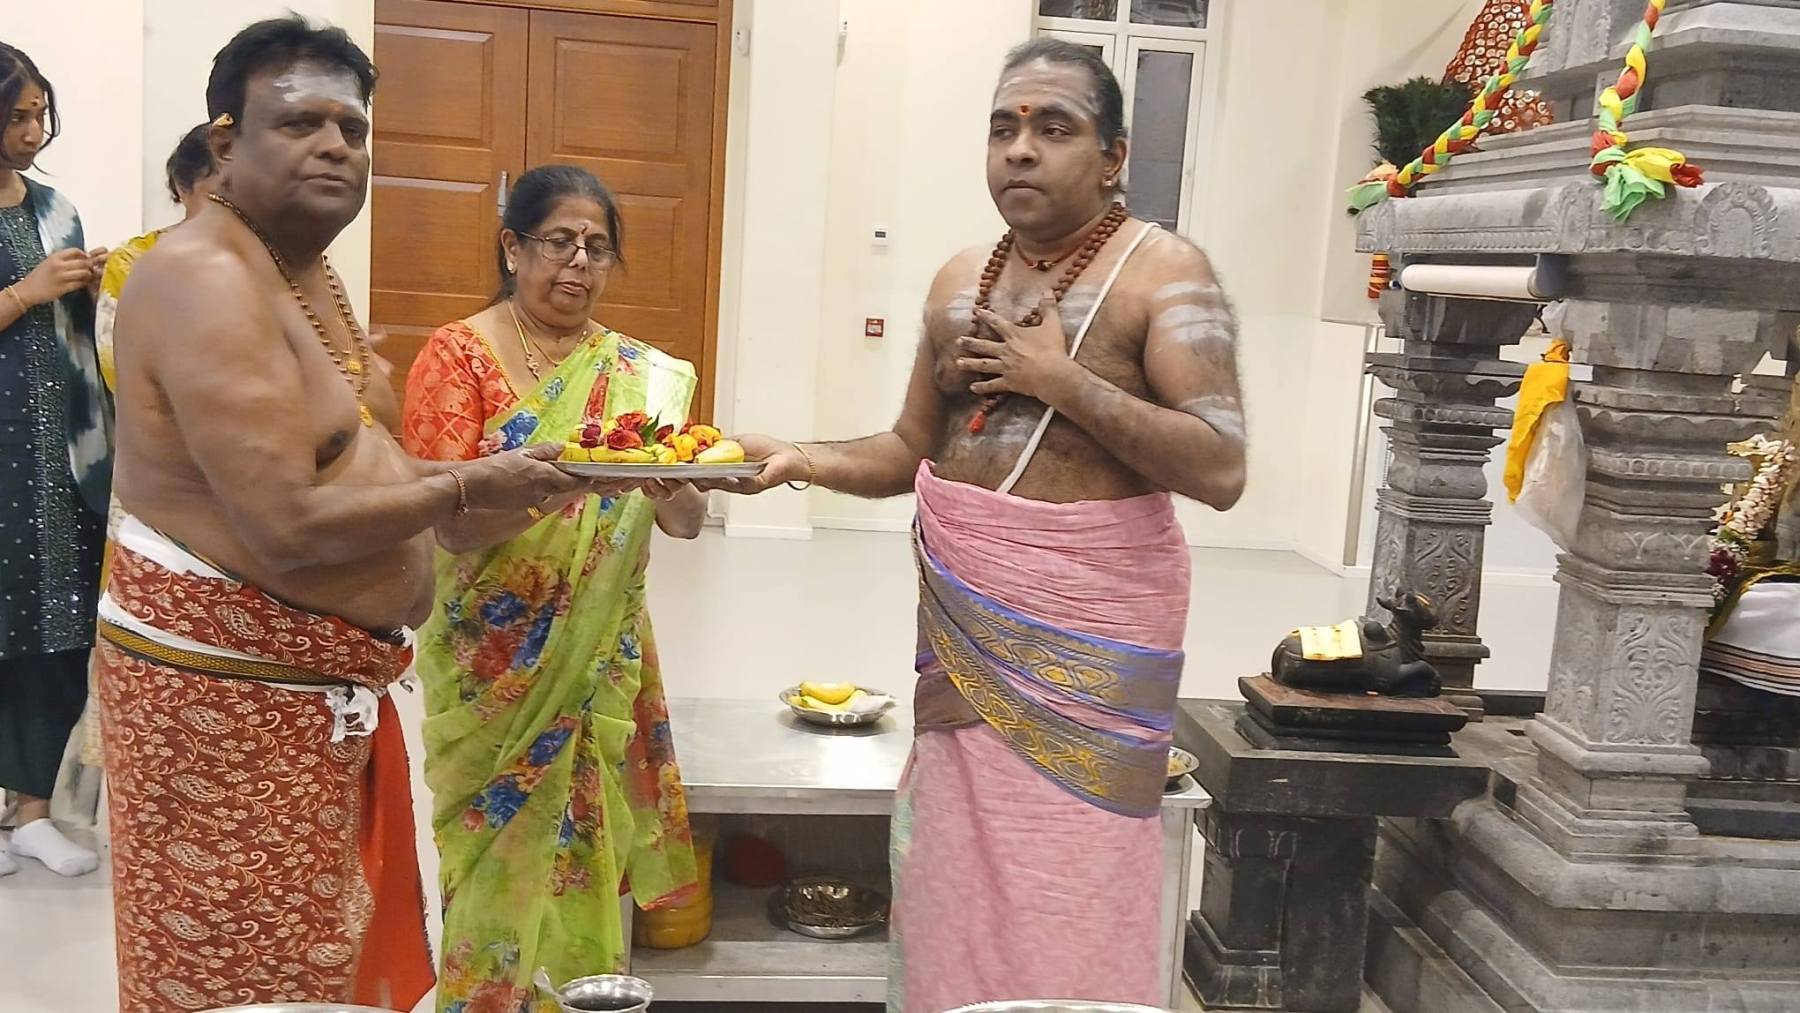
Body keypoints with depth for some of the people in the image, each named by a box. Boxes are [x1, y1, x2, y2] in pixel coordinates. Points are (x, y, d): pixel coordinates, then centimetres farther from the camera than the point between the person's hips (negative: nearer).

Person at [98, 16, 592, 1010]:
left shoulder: (305, 269, 11)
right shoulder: (206, 281, -21)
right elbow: (289, 529, -28)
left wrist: (473, 475, 2)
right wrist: (466, 490, -16)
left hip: (323, 683, 10)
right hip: (230, 691, -10)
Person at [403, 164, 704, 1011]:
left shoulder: (641, 375, 5)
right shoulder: (457, 355, -5)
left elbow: (687, 522, -2)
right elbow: (451, 523, -16)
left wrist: (670, 480, -25)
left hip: (600, 670, 3)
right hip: (490, 672, -3)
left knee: (583, 861, 9)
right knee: (500, 869, 3)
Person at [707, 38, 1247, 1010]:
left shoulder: (1162, 271, -8)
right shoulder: (960, 280, 11)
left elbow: (1219, 470, -17)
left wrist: (1061, 381, -18)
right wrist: (798, 459, 0)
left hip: (1084, 622, -5)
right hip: (962, 621, 6)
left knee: (1063, 909, 1)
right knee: (955, 884, 14)